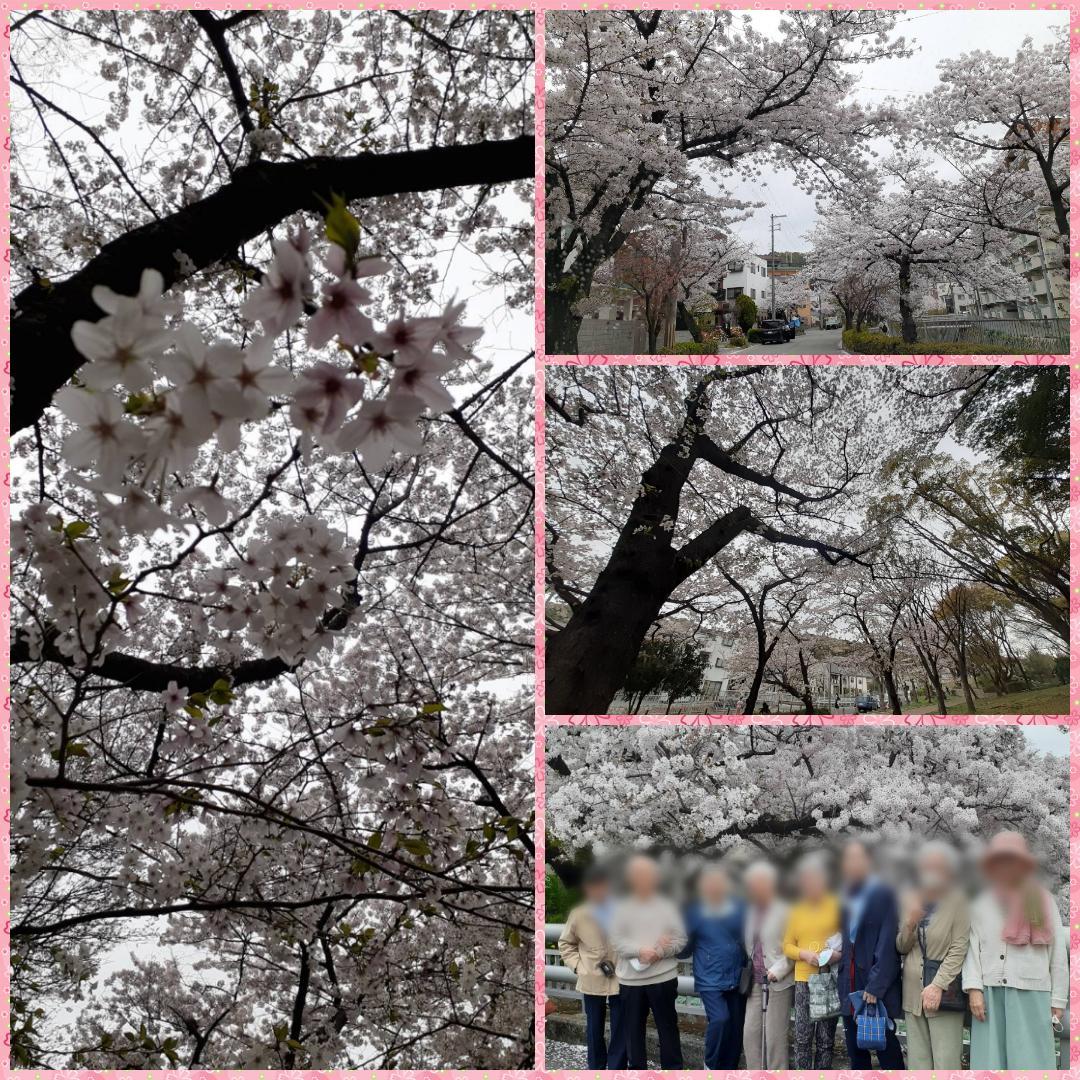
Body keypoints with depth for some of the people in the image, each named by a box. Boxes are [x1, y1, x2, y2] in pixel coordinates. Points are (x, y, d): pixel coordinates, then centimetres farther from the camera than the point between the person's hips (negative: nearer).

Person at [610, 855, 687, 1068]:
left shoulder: (667, 906, 4)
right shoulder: (622, 908, 3)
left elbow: (681, 940, 1)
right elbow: (617, 942, -4)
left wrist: (660, 952, -16)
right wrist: (641, 950, -20)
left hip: (663, 978, -1)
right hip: (631, 980, 1)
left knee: (667, 1026, 4)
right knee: (633, 1029, 7)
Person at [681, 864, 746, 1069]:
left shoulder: (739, 908, 5)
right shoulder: (695, 912, -2)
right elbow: (686, 948, 3)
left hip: (736, 978, 3)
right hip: (710, 980, -3)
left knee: (735, 1026, 5)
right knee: (719, 1019, -20)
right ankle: (711, 1066, 3)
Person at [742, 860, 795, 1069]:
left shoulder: (783, 911, -7)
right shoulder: (752, 911, 12)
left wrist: (777, 971, -17)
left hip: (779, 982, -6)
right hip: (756, 982, 6)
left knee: (775, 1036, -3)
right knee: (750, 1033, 3)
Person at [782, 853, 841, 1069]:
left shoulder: (836, 906, 3)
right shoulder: (796, 910, 10)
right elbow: (787, 946, 11)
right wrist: (804, 954, -8)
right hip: (804, 980, 2)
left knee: (825, 1039, 1)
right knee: (803, 1038, -1)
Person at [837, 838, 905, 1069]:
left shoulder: (882, 895, -7)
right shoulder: (847, 898, 13)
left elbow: (888, 945, -12)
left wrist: (876, 987, -17)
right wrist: (837, 953, 2)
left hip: (878, 991, -6)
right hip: (851, 990, 7)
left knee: (888, 1056, -2)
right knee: (857, 1058, 10)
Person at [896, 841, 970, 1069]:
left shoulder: (958, 902, -4)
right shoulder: (914, 901, 14)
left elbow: (959, 949, -11)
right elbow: (901, 947, 16)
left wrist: (938, 985, -18)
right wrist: (910, 924, -4)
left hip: (945, 993, -6)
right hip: (913, 993, 6)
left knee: (946, 1063, -8)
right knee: (918, 1062, 8)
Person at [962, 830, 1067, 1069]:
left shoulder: (1043, 901, 9)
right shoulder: (982, 904, 11)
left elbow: (1058, 953, 8)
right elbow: (972, 948, 5)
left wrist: (1058, 1000, 3)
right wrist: (974, 988, -8)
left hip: (1030, 994, -1)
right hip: (989, 993, 1)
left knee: (1031, 1061, -4)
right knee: (992, 1059, 0)